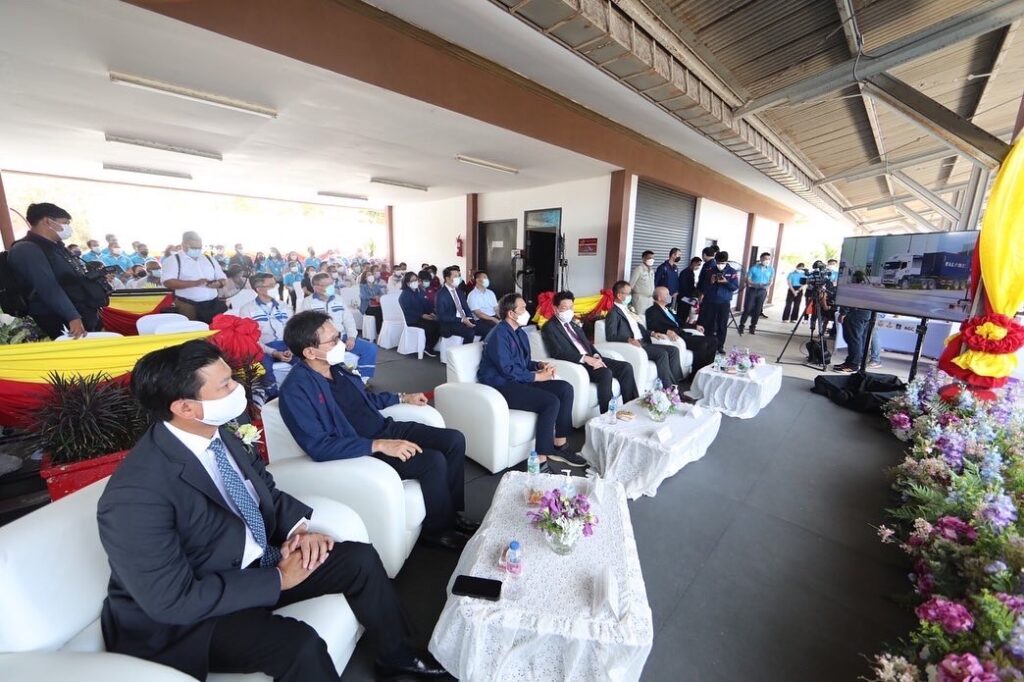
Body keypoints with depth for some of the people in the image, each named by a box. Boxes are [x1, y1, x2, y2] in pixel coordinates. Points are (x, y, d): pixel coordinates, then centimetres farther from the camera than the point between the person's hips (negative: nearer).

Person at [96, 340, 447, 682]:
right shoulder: (136, 495, -30)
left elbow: (266, 491, 6)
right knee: (300, 645, -31)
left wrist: (299, 527, -12)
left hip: (251, 563, 7)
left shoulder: (219, 433, -7)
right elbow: (174, 600, -26)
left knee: (361, 558, -1)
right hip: (187, 618, -7)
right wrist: (276, 579, -20)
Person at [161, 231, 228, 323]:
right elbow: (168, 282, -12)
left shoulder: (210, 260, 17)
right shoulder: (173, 260, 2)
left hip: (213, 304, 4)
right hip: (188, 306, -4)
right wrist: (195, 283, -21)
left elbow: (223, 280, 17)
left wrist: (217, 284, -7)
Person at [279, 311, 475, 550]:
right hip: (362, 452, -8)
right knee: (434, 461, -25)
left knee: (454, 440, -4)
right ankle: (437, 530, 2)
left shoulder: (336, 366, 5)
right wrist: (380, 445, -31)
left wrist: (403, 397, 22)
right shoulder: (296, 390, -19)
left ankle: (453, 512, 12)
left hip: (386, 428, 8)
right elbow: (319, 447, -26)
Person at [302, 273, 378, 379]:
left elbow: (349, 320, 14)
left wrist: (351, 337, -5)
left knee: (371, 348, -10)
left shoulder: (338, 299, 15)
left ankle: (362, 379, 1)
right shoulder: (308, 302, 2)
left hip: (342, 338, 5)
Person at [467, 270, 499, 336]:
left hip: (494, 318, 6)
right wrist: (493, 319, -19)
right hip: (481, 321, -6)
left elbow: (496, 309, 13)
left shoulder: (490, 293, 18)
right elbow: (478, 314, -10)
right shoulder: (472, 295, -2)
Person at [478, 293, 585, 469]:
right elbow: (508, 370, -22)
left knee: (565, 389, -5)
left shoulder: (520, 332, 13)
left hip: (521, 380, 9)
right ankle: (540, 459, -18)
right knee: (551, 402, -26)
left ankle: (559, 446, 3)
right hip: (502, 386, -9)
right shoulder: (499, 335, -16)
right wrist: (538, 376, -15)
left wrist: (540, 365, 0)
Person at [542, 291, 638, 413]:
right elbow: (558, 353, -17)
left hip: (591, 359, 8)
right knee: (606, 373, -31)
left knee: (626, 367, -7)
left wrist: (596, 357, -5)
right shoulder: (549, 327, -4)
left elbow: (588, 344, 18)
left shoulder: (574, 325, 22)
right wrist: (585, 358, -24)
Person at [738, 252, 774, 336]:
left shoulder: (771, 269, 4)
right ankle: (741, 326, 3)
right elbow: (748, 279, -5)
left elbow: (771, 281, 9)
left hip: (762, 291, 3)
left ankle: (753, 326, 15)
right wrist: (754, 284, -21)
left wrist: (767, 287, -11)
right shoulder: (754, 268, -6)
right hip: (752, 290, -3)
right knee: (747, 309, -5)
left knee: (757, 310, 5)